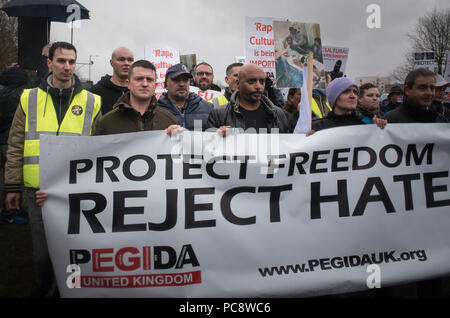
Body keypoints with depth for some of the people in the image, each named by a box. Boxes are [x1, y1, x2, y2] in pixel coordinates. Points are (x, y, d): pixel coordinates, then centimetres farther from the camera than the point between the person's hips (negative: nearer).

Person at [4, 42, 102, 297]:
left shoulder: (91, 102, 4)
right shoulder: (30, 99, 6)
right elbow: (16, 147, 8)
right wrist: (13, 186, 5)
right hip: (39, 190, 1)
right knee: (42, 253, 10)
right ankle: (44, 289, 35)